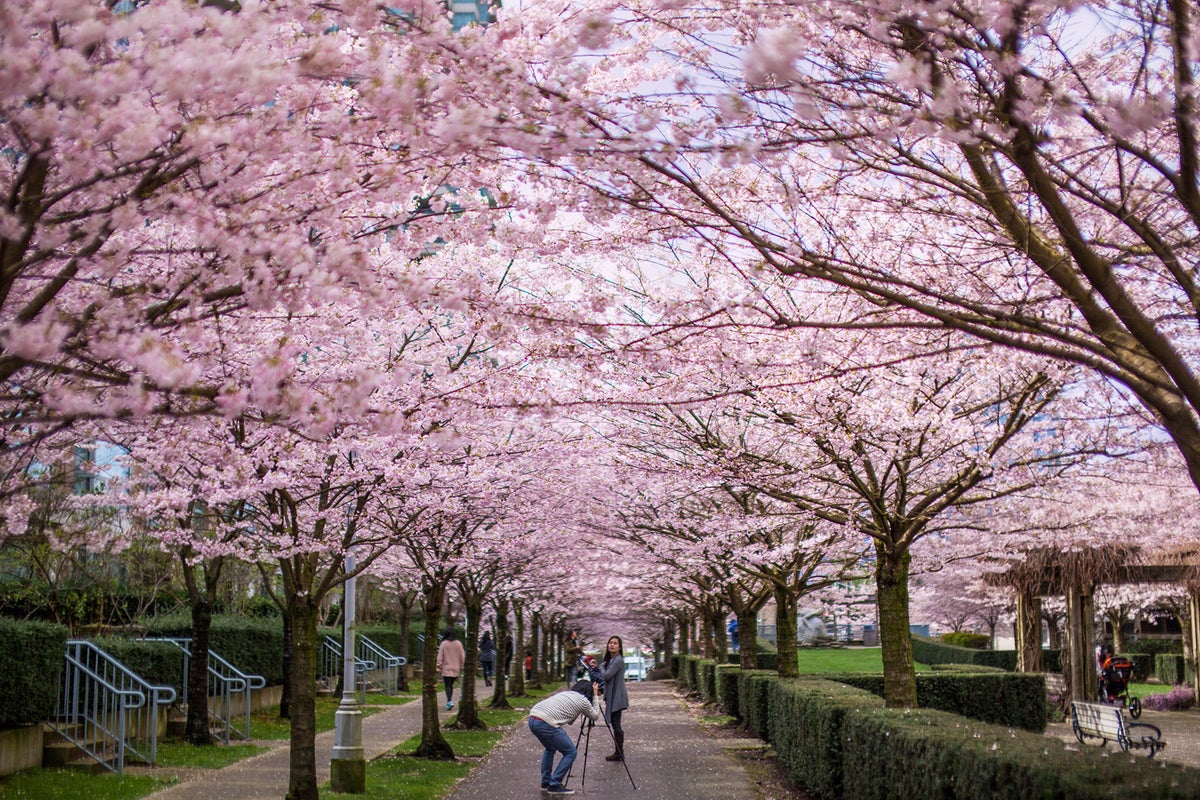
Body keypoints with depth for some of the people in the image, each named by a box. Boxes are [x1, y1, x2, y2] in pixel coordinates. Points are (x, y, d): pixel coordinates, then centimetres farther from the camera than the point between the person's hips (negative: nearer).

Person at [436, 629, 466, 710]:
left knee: (447, 686, -4)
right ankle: (449, 701, 20)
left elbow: (440, 657, -5)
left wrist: (439, 667, 1)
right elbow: (462, 657, 4)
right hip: (455, 669, 3)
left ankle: (450, 701, -19)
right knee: (451, 685, 16)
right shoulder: (458, 643, -1)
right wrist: (461, 667, 13)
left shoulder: (444, 644, -8)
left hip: (446, 669, -3)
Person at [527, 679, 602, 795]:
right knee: (571, 752, 7)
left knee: (550, 748, 32)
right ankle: (554, 786, 6)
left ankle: (545, 783, 30)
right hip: (546, 724, -8)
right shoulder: (583, 701, 8)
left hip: (532, 719, 8)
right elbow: (595, 716, 23)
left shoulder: (566, 693, 29)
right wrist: (595, 696, 29)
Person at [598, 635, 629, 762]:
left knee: (615, 724, -6)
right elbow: (606, 678, 20)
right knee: (614, 724, 12)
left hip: (617, 697, -9)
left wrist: (601, 666, -4)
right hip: (612, 697, 9)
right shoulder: (610, 660, 14)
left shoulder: (618, 661, -15)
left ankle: (619, 754, 0)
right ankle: (618, 752, 18)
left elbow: (607, 676, -20)